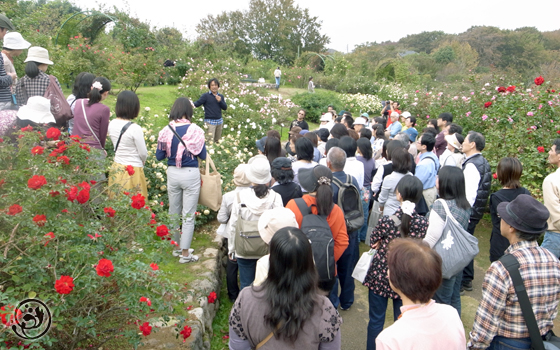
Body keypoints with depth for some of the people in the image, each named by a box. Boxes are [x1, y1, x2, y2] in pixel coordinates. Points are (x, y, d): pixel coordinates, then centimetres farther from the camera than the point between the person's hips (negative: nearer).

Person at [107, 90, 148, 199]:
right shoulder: (135, 128, -19)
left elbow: (117, 146, 10)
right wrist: (142, 162, 10)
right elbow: (143, 153, -10)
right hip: (133, 171, -6)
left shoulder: (112, 124, -1)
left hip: (116, 168, 7)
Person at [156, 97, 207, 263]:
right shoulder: (195, 130, -12)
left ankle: (176, 246, 33)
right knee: (188, 216, 5)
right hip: (191, 174, -3)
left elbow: (159, 156, 1)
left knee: (173, 213, 18)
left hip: (172, 173, 3)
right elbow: (203, 155, -5)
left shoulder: (166, 130, -4)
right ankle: (185, 253, 11)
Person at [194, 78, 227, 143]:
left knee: (217, 141, 13)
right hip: (210, 121, -5)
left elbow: (225, 107, 7)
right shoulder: (206, 95, -4)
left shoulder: (221, 96, 11)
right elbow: (197, 103, -12)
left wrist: (220, 101, -10)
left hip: (219, 121, 5)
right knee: (210, 141, -11)